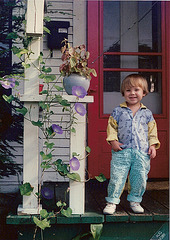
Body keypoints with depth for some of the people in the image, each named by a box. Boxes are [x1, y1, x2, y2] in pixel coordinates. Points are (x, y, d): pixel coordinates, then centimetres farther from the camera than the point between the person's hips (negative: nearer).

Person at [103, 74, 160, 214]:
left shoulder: (147, 113, 9)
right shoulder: (118, 111, 4)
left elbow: (152, 131, 14)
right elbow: (112, 127, 6)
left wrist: (153, 146, 4)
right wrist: (113, 141, -7)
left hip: (142, 152, 2)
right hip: (122, 151, -2)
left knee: (140, 178, 7)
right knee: (117, 177, -3)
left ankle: (135, 200, 27)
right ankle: (112, 201, 12)